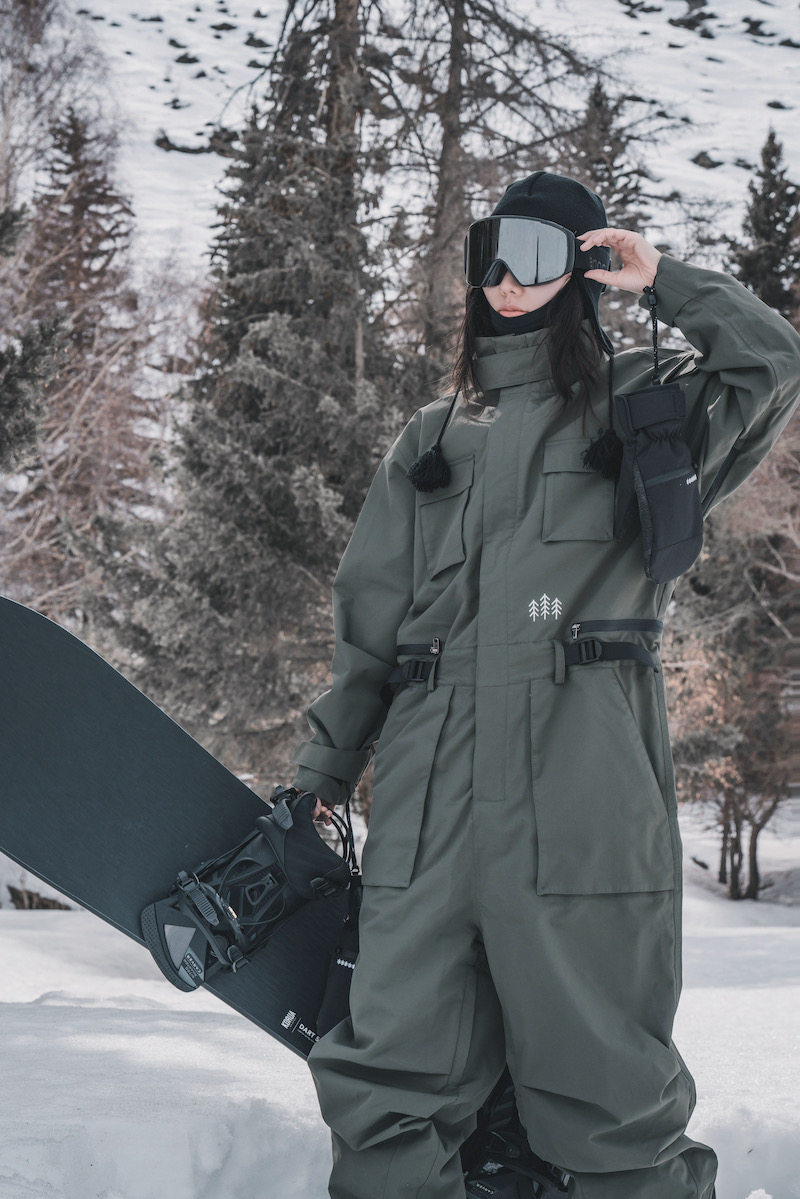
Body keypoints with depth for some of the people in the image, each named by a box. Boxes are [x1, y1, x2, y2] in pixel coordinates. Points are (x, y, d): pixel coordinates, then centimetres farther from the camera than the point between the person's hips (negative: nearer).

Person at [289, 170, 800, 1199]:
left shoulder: (636, 408, 12)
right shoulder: (433, 437, 22)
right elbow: (369, 616, 21)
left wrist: (665, 283, 1)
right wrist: (326, 765, 19)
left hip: (581, 771, -4)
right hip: (431, 776, 4)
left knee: (600, 1075, -3)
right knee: (388, 1082, 2)